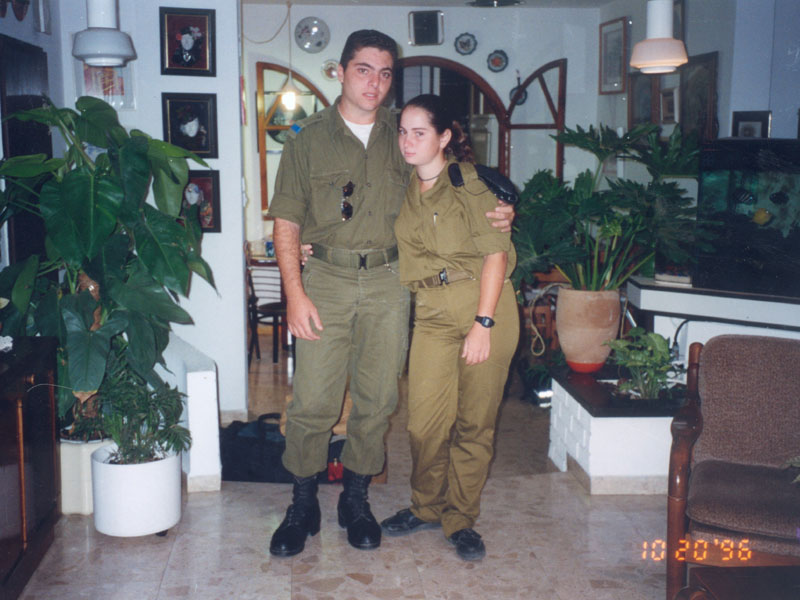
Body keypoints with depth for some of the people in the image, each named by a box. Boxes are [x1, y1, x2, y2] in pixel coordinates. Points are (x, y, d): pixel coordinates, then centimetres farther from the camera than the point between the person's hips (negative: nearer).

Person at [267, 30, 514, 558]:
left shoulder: (403, 138, 10)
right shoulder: (309, 138, 4)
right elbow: (286, 222, 1)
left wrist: (496, 214, -3)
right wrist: (295, 293, -9)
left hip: (388, 282, 2)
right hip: (326, 280, -2)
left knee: (377, 400, 6)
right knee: (313, 400, -3)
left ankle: (356, 500, 24)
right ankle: (303, 505, 16)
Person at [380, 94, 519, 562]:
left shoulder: (469, 182, -5)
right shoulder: (403, 190, 10)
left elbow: (495, 253, -10)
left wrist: (482, 323, -16)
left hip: (487, 307, -3)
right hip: (432, 314, 4)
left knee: (475, 421, 3)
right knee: (425, 421, -2)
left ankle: (461, 519, 19)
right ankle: (427, 507, 22)